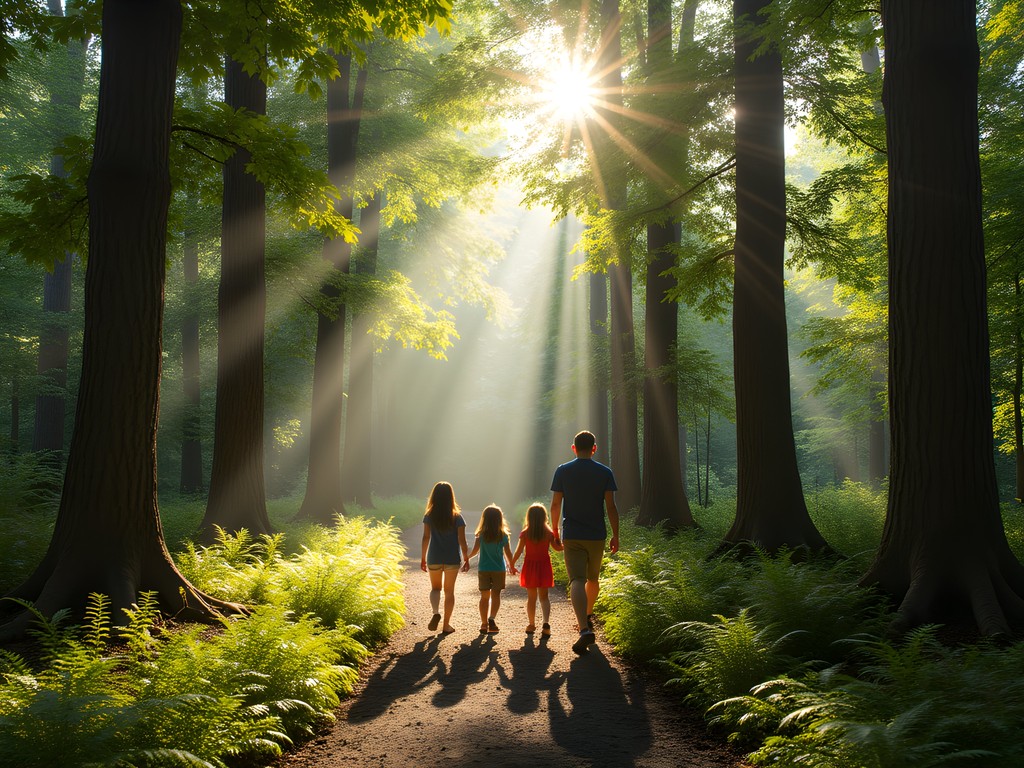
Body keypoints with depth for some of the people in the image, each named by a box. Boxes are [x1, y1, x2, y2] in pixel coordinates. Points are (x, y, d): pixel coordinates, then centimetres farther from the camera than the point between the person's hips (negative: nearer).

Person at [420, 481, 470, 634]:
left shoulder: (429, 516, -4)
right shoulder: (456, 517, -6)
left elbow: (426, 537, -5)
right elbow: (462, 541, -8)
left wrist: (423, 557, 4)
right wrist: (466, 558, 3)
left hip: (434, 559, 0)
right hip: (452, 559, 0)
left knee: (435, 588, 18)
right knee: (449, 591, 12)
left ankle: (436, 613, -9)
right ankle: (446, 625, 15)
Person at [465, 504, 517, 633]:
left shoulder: (481, 534, -6)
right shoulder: (503, 535, -5)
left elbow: (475, 550, -8)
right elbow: (508, 553, -1)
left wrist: (467, 558, 11)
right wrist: (511, 566, 14)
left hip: (483, 569, 1)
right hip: (499, 569, -1)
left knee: (484, 596, 9)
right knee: (496, 594, 5)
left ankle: (484, 624, 10)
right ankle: (492, 617, -16)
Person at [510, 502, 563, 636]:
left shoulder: (525, 533, -8)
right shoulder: (549, 533, -6)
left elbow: (518, 551, -6)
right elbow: (558, 548, 3)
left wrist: (512, 564, 6)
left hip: (529, 566, 0)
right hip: (544, 566, 0)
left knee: (531, 597, 12)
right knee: (544, 596, 7)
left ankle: (531, 624, 18)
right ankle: (546, 623, -12)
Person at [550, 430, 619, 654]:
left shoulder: (562, 471, -1)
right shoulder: (605, 472, -1)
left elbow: (555, 505, -1)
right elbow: (611, 506, -4)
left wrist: (555, 532, 11)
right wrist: (615, 535, 3)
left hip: (571, 536, -1)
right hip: (597, 535, 2)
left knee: (577, 581, -9)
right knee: (593, 579, 21)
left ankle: (585, 629, -25)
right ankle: (588, 616, 39)